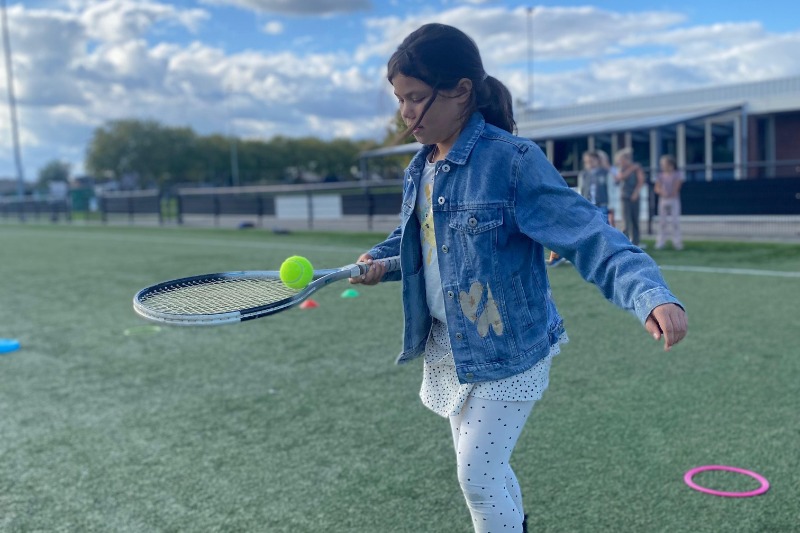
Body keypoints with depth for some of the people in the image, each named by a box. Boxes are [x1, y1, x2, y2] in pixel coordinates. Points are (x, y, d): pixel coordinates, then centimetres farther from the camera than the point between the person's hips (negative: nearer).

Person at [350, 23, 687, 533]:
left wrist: (654, 296, -40)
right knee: (482, 465, 22)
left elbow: (589, 235, -27)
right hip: (448, 347, 7)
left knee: (477, 475, -1)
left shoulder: (513, 160, -22)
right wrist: (379, 260, -1)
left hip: (507, 350, -7)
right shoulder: (421, 170, 2)